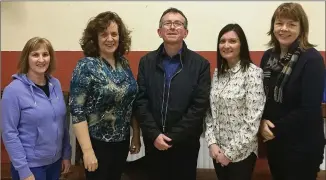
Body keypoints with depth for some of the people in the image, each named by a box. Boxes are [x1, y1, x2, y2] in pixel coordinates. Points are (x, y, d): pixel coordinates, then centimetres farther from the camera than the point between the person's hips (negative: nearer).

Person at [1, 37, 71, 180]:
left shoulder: (56, 84, 0)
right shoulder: (14, 90, -15)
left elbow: (63, 122, 6)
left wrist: (67, 153, 7)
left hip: (56, 161, 5)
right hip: (31, 165, -5)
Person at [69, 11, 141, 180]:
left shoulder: (124, 63, 2)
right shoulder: (86, 66, -15)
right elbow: (77, 111, -18)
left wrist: (136, 135, 9)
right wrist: (87, 150, -20)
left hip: (122, 140, 6)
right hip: (97, 142, -5)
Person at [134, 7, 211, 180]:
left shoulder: (200, 64, -4)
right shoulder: (146, 62, 3)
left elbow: (200, 106, -10)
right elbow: (140, 101, -2)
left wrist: (173, 136, -13)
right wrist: (154, 134, -12)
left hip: (185, 143, -1)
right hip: (153, 142, 2)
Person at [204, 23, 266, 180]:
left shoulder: (253, 72, -15)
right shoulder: (217, 72, 4)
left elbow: (253, 121, -18)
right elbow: (210, 111, 6)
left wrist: (230, 152, -14)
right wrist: (212, 142, -6)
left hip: (241, 153, -5)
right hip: (218, 150, 5)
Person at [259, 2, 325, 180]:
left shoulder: (312, 59, -15)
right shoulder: (268, 56, 2)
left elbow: (310, 109, -20)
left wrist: (277, 129, -14)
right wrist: (262, 121, -10)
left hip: (302, 145, -5)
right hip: (273, 140, 6)